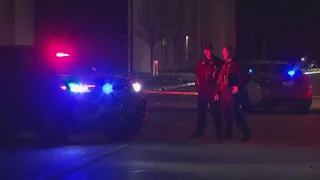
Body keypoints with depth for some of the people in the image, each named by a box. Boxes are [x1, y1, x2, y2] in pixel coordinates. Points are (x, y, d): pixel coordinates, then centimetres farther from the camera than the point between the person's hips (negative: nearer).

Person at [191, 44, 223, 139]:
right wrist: (198, 88, 10)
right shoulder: (200, 63, 11)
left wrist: (217, 92, -12)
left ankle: (219, 133, 3)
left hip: (213, 92, -5)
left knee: (216, 113, -3)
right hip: (202, 92, 5)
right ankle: (199, 132, 18)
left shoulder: (218, 63, -3)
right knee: (201, 113, 10)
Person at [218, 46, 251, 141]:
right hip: (223, 93, 8)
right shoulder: (224, 65, 19)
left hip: (231, 92, -8)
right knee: (226, 114, 9)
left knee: (236, 113, -9)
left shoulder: (235, 64, -4)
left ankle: (246, 133, -2)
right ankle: (228, 134, 16)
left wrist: (237, 86, -19)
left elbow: (242, 77, -10)